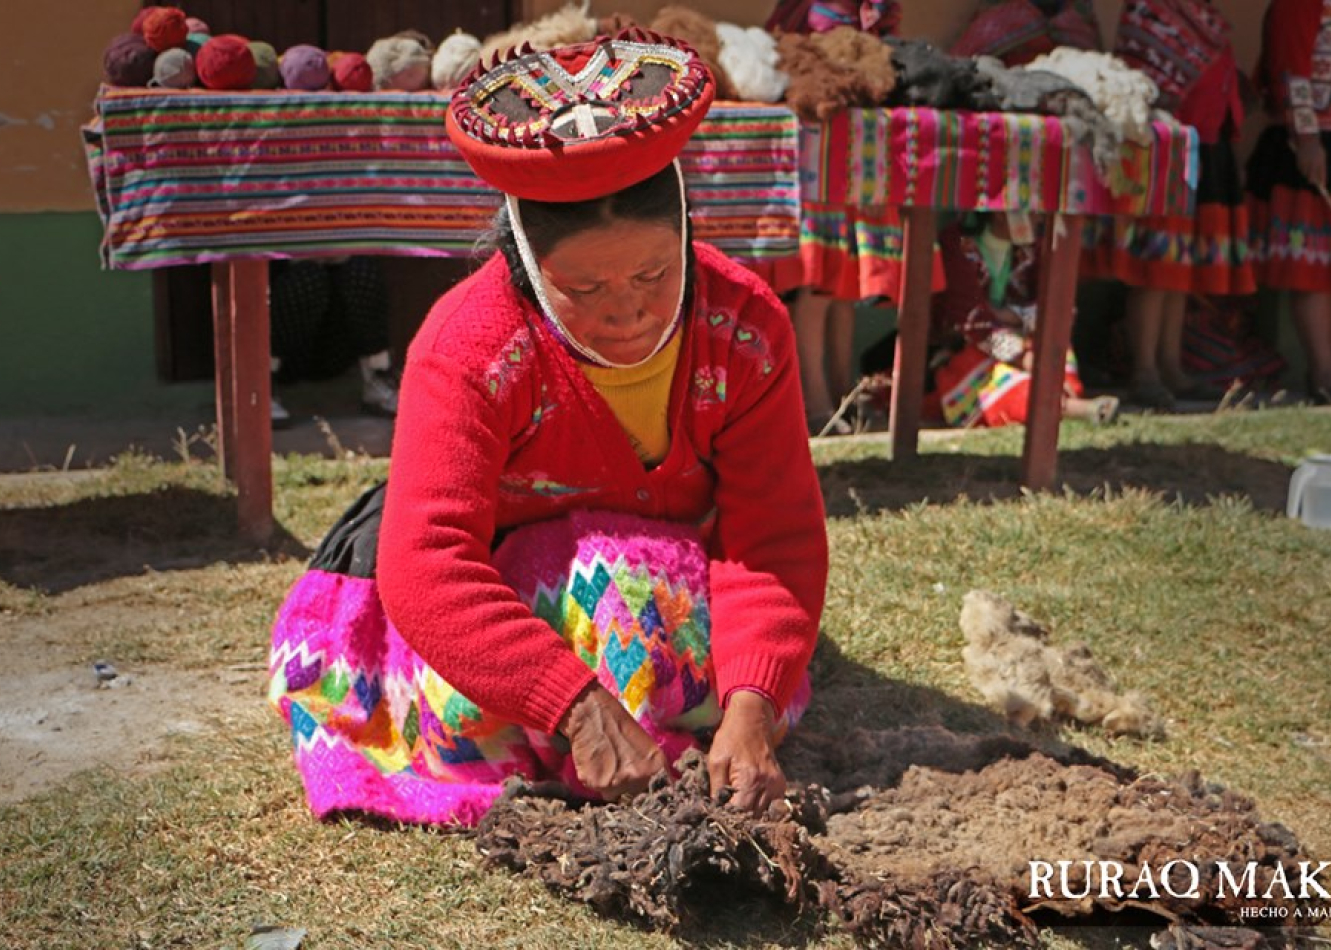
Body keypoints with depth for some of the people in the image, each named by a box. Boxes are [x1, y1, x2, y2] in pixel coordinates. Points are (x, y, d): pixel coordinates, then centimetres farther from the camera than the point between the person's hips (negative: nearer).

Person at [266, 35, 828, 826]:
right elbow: (424, 566, -38)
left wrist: (749, 704, -42)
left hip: (675, 589, 1)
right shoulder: (467, 350, -29)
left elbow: (779, 537, -24)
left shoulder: (744, 329, -20)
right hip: (500, 590, -1)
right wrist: (578, 706, -49)